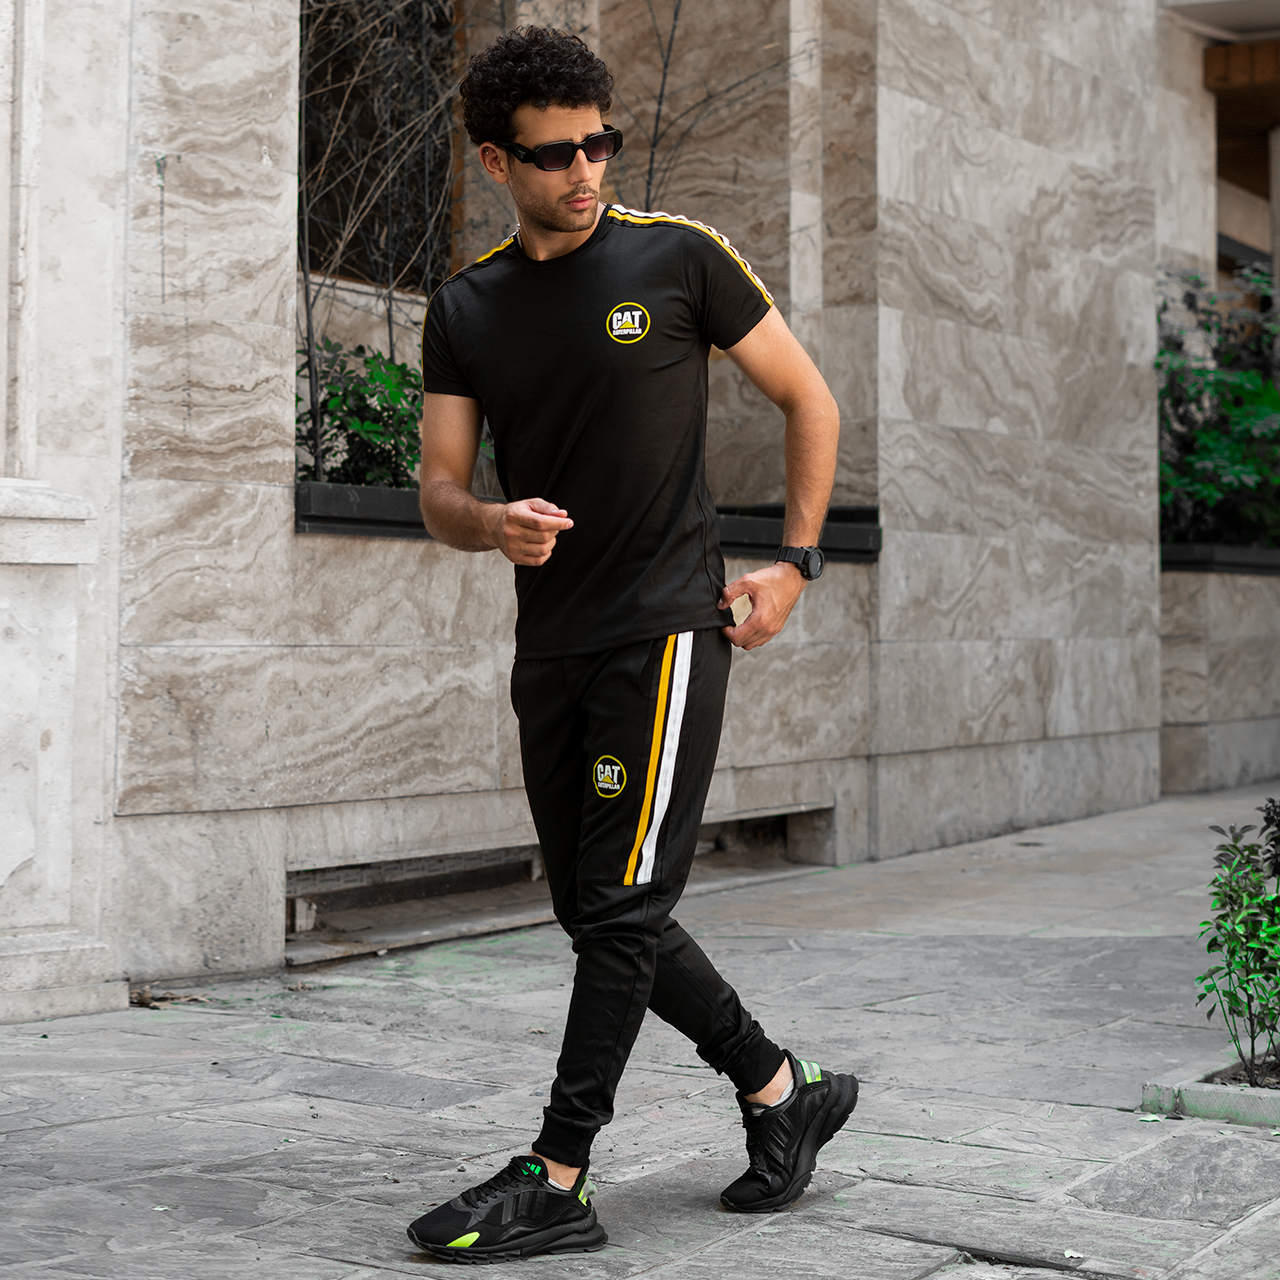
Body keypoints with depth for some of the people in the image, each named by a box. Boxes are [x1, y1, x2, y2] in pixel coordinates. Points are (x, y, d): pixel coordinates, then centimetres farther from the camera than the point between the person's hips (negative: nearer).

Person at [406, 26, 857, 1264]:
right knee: (596, 915, 10)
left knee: (623, 906, -8)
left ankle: (554, 1182, -2)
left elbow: (809, 400, 5)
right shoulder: (466, 307, 8)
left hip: (666, 626, -6)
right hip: (550, 640, 6)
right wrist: (491, 524, -17)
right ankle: (783, 1091, 25)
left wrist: (794, 564, -1)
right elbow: (440, 487, 6)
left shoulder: (677, 256, -3)